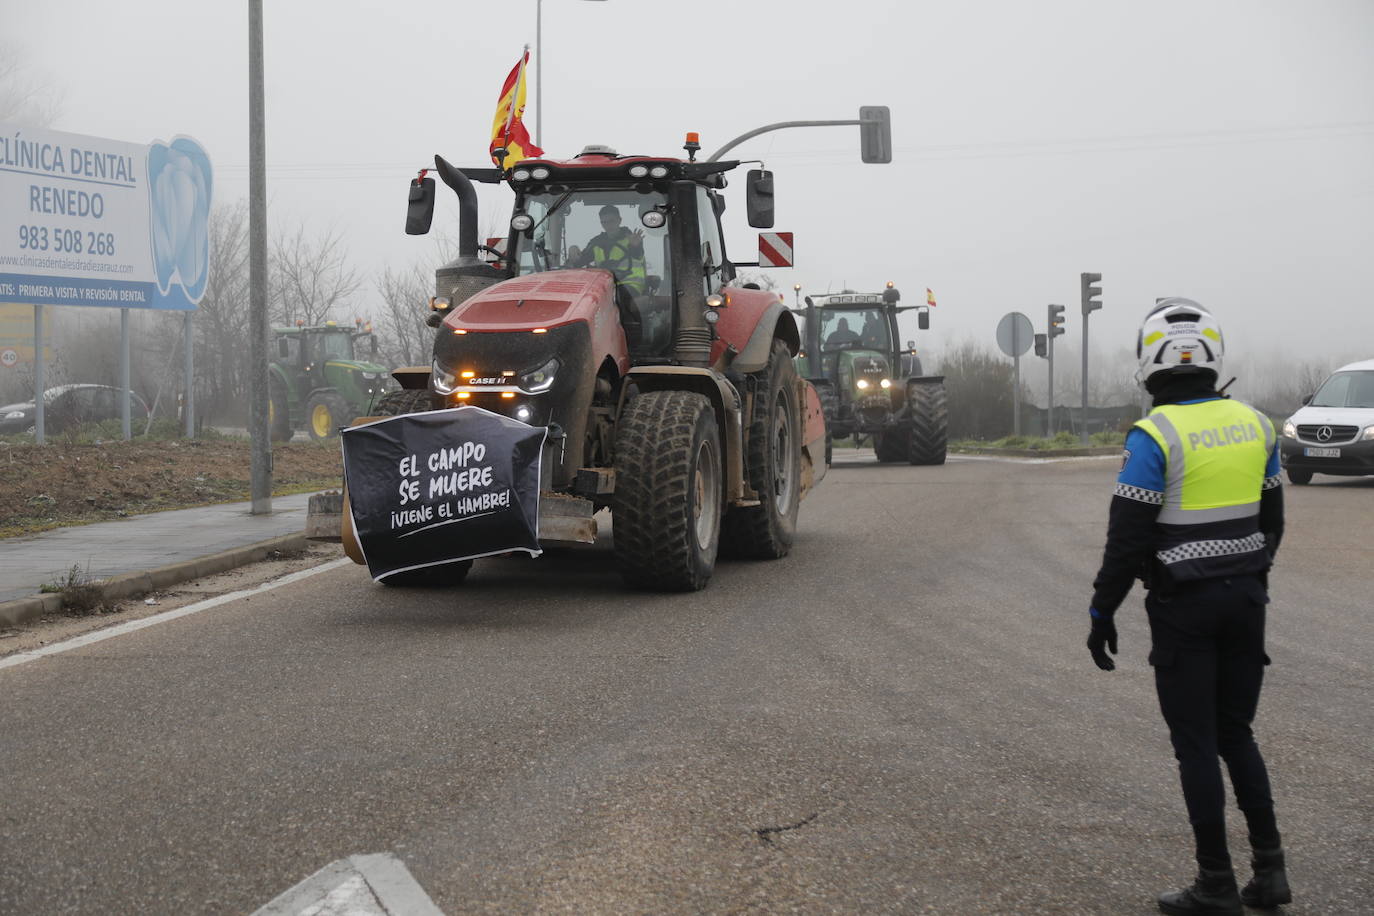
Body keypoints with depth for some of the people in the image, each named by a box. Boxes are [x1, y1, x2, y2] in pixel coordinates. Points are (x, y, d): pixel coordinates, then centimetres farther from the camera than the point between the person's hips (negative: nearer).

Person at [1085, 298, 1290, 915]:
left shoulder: (1155, 436, -15)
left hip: (1184, 606, -5)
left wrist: (1101, 612, -5)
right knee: (1236, 734, 17)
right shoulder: (1254, 425, 3)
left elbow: (1128, 536, -15)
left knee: (1196, 744, 3)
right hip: (1246, 598, 5)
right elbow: (1271, 520, 13)